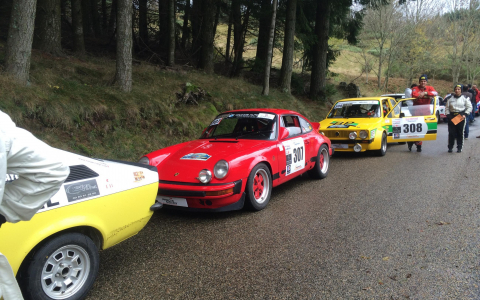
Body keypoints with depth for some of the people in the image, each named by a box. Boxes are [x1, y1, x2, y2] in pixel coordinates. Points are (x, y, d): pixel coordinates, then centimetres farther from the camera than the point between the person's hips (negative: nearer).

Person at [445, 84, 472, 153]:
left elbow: (469, 107, 4)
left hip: (461, 117, -1)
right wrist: (448, 115, -3)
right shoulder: (450, 98, 9)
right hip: (452, 116, 1)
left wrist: (465, 115, -8)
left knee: (460, 133, 0)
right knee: (451, 133, -1)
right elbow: (447, 108, 10)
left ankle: (459, 147, 10)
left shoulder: (465, 98, 3)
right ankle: (450, 147, 8)